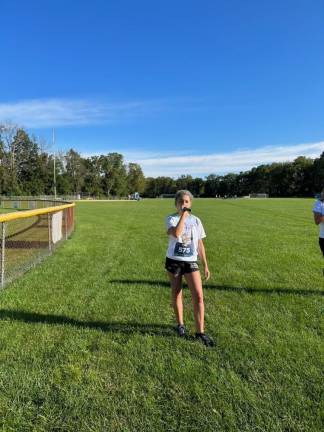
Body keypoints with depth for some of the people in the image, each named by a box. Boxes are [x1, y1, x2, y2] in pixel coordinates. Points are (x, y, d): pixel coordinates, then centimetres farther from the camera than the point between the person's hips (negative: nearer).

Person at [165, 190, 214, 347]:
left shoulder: (196, 220, 2)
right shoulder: (171, 219, -8)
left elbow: (200, 244, 7)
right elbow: (176, 234, -31)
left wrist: (205, 265, 6)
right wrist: (183, 215, -24)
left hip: (190, 261, 2)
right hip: (173, 261, -1)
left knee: (198, 296, -7)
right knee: (176, 293, 13)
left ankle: (200, 332, 4)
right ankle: (180, 324, 34)